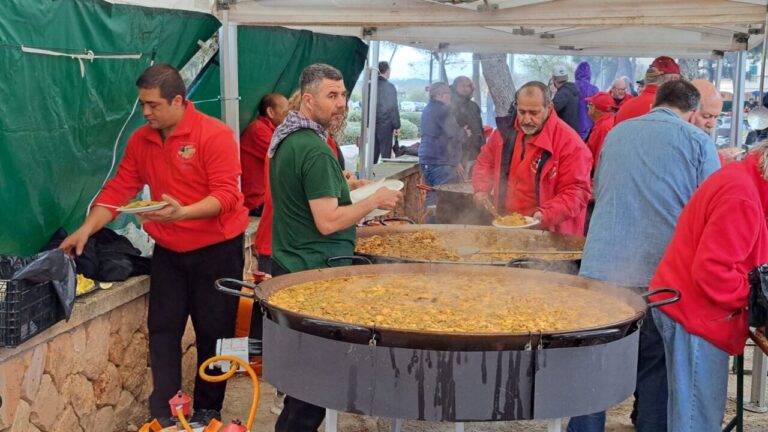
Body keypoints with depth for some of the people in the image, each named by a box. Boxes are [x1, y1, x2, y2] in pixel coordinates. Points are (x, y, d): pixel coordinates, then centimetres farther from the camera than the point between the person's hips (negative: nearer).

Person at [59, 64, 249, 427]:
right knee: (163, 330, 4)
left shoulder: (214, 135, -16)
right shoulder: (141, 140, 3)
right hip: (168, 251, 5)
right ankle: (163, 414, 14)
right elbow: (118, 189, 3)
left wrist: (183, 213, -36)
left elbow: (227, 194, -22)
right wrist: (86, 229, -8)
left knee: (213, 333, 6)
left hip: (216, 249, -5)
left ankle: (207, 412, 21)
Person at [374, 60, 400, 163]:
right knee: (385, 154, 0)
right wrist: (397, 126, -5)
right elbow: (393, 108, -11)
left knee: (373, 154, 11)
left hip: (373, 124, 5)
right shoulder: (390, 86, -11)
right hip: (385, 125, -5)